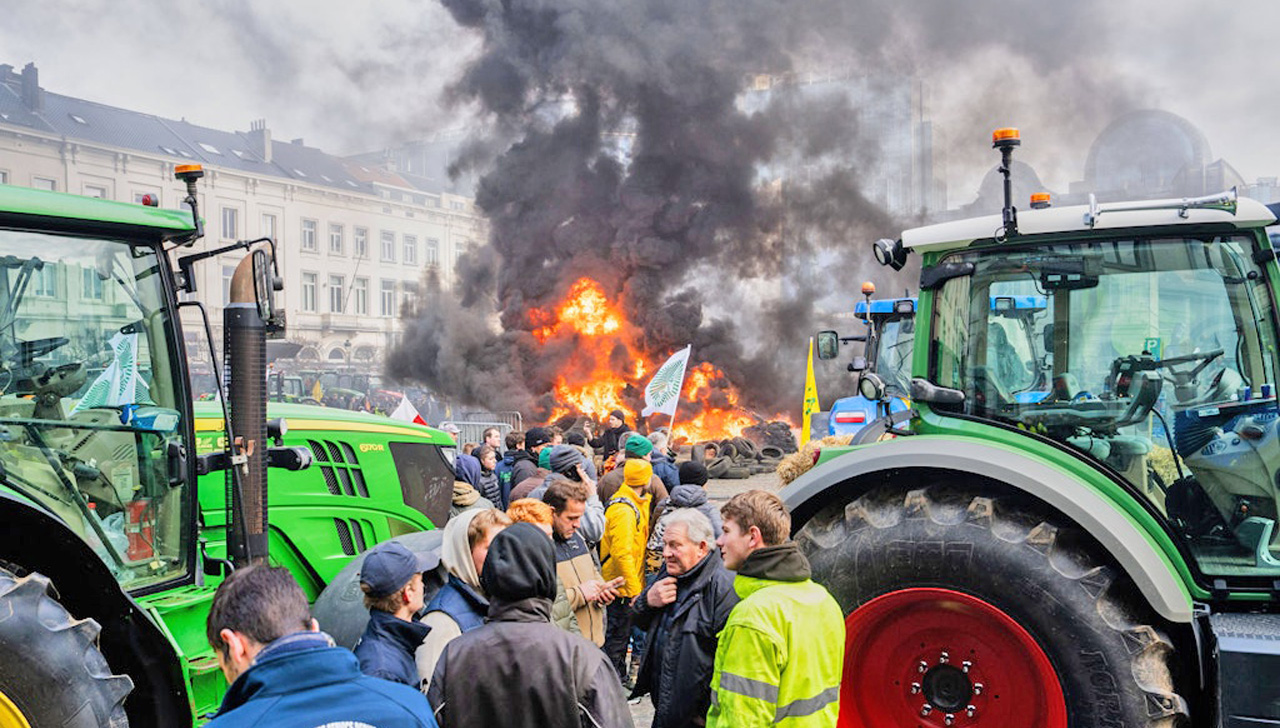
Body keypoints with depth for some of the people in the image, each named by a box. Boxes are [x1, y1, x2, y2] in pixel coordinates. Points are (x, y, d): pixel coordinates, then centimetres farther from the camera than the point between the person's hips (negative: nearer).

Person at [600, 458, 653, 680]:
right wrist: (634, 589, -24)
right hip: (622, 587, -10)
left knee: (622, 633, 21)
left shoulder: (635, 504, 9)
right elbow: (622, 553, -26)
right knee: (616, 636, 0)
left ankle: (620, 676, 34)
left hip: (627, 585, 10)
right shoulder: (624, 511, -23)